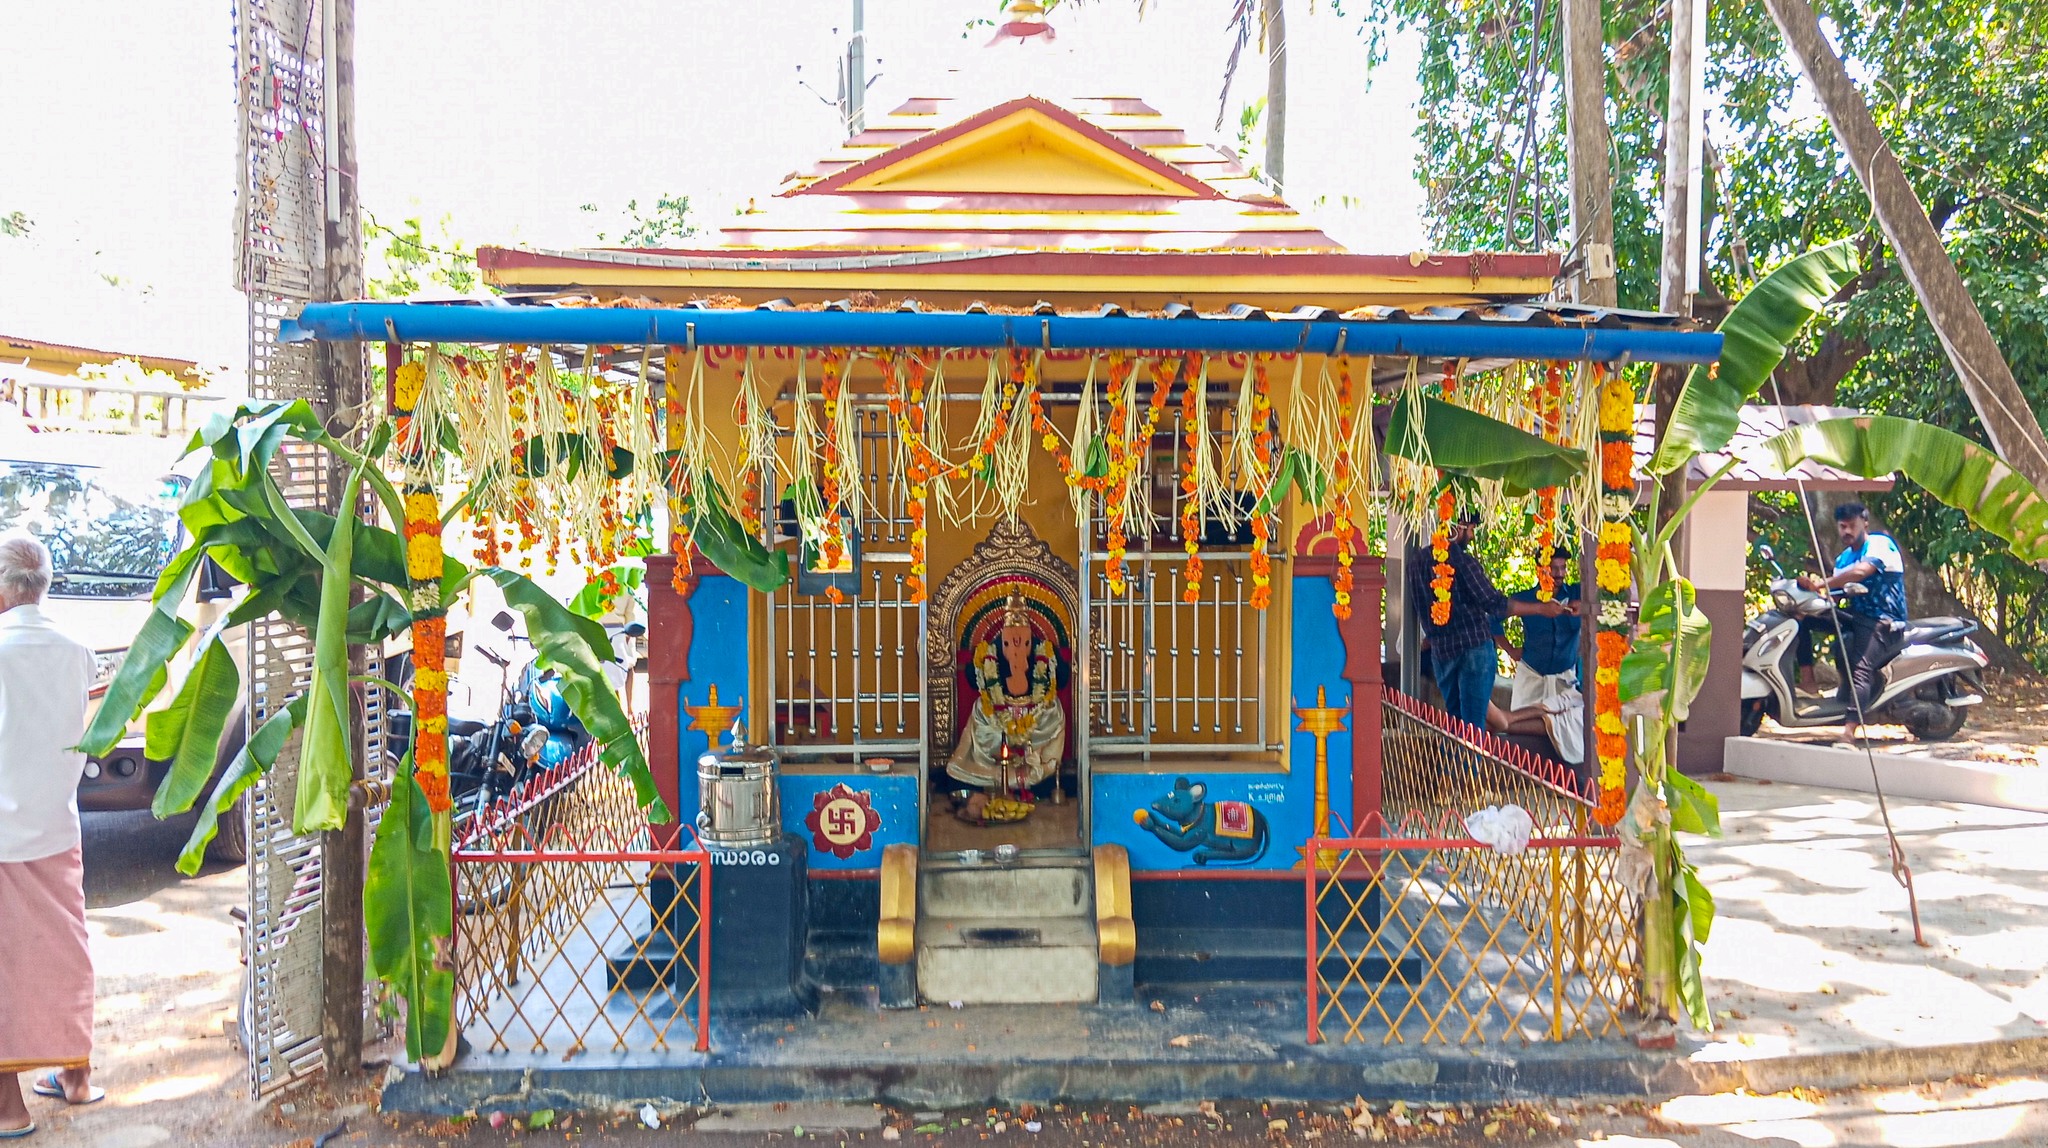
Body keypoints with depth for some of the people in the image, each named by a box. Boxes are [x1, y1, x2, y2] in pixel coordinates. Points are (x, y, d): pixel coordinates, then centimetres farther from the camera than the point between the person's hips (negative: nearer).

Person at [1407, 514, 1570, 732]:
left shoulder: (1418, 558, 6)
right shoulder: (1461, 559, -14)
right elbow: (1494, 603, -14)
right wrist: (1541, 609, -7)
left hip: (1439, 650, 7)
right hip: (1472, 646, -7)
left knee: (1453, 719, 16)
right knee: (1473, 723, -5)